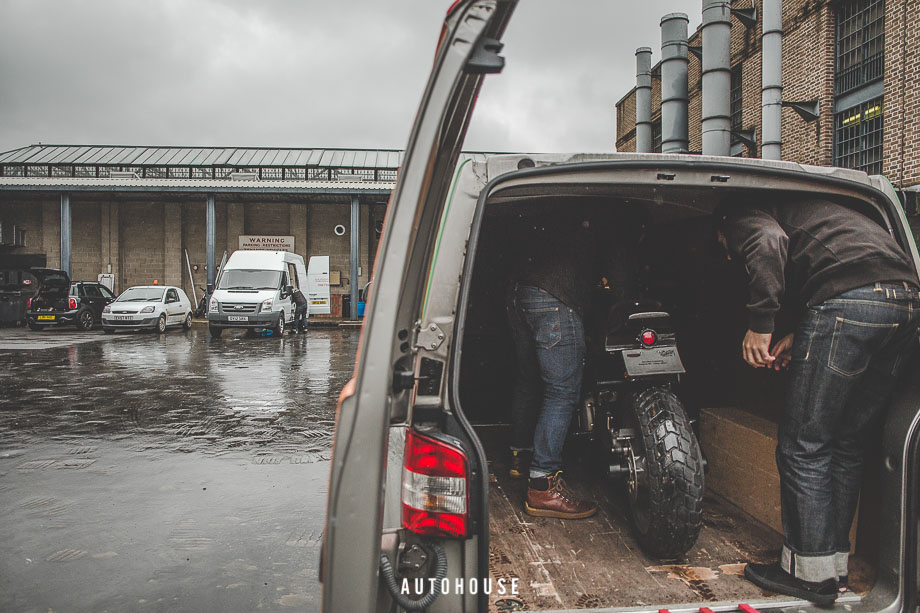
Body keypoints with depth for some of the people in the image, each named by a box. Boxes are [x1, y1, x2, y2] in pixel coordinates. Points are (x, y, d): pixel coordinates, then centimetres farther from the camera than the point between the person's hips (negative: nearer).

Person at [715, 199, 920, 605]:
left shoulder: (741, 215, 12)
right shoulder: (805, 210, 37)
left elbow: (769, 242, -13)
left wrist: (760, 323, -13)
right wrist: (798, 337, 21)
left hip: (848, 302, -9)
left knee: (804, 446, 1)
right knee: (846, 444, 15)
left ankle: (810, 572, 8)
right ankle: (834, 561, 24)